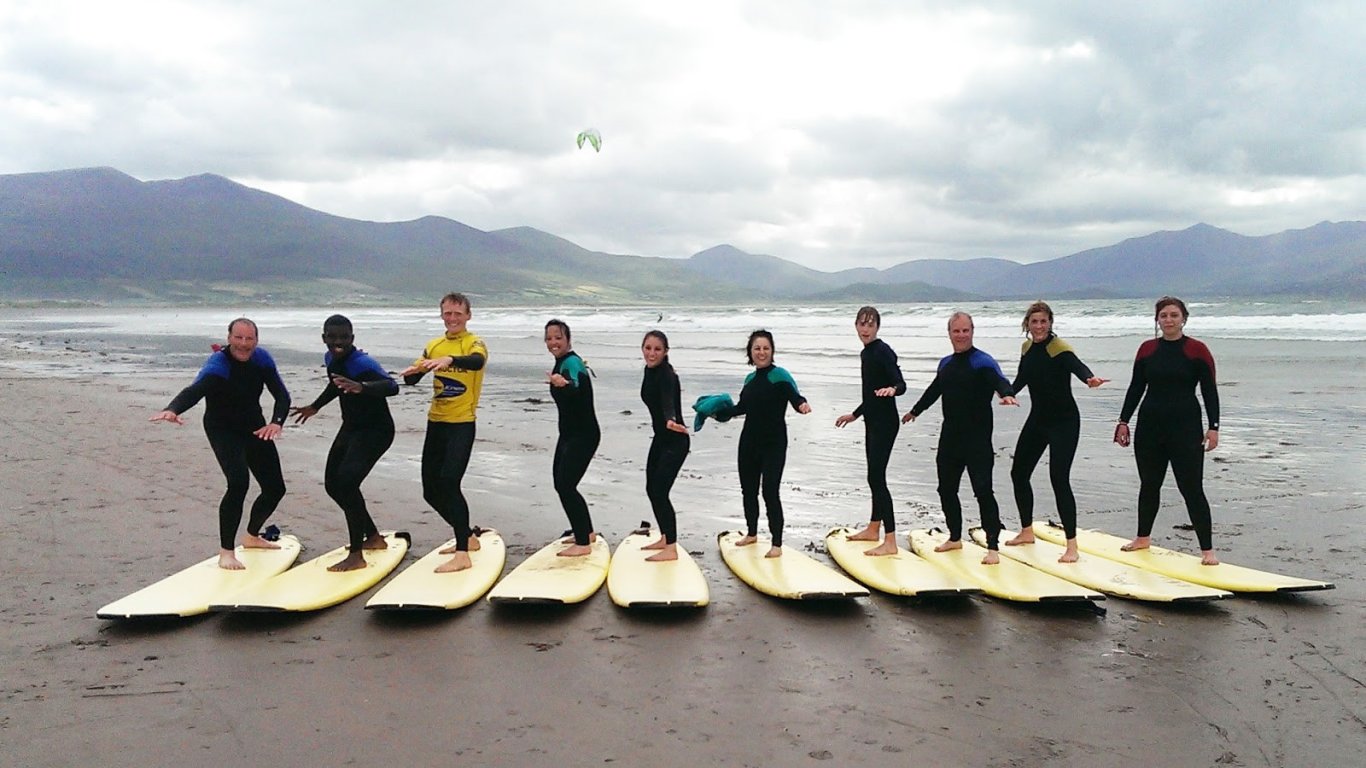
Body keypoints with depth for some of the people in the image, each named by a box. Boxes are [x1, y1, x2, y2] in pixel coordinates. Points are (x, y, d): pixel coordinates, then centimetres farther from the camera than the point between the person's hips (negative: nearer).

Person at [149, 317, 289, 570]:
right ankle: (226, 551, -16)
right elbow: (195, 390, -43)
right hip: (223, 430, -6)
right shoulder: (218, 364, -25)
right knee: (239, 482, -27)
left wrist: (277, 422, -31)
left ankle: (252, 537, 35)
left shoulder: (262, 358, -10)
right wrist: (172, 409, -64)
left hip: (254, 428, 6)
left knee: (275, 488, 8)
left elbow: (282, 395, -11)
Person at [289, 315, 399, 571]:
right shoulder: (330, 359, 0)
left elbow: (392, 387, -44)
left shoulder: (362, 363, -25)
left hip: (376, 431, -10)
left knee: (347, 482, -25)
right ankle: (374, 538, 27)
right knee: (333, 484, 12)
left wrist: (361, 387, -61)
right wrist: (315, 407, 34)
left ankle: (356, 556, -19)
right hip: (351, 428, 10)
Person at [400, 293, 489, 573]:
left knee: (449, 482, -21)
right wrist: (413, 372, -18)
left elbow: (477, 362, -30)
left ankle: (462, 554, -18)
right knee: (431, 491, 11)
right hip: (435, 423, 7)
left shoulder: (474, 343, -6)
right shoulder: (433, 346, 12)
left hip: (462, 424, -7)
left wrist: (449, 359, -48)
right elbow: (411, 379, 6)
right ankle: (467, 538, 29)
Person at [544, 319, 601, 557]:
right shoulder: (561, 363, 11)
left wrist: (564, 384, -59)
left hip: (584, 436, -10)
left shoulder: (572, 362, -18)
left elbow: (577, 390, -42)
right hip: (569, 434, 10)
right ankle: (587, 532, 27)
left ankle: (583, 543, -10)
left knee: (565, 485, -15)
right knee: (560, 483, 13)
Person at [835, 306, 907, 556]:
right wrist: (854, 414, 33)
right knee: (874, 477, 17)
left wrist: (892, 389, -44)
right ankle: (873, 529, 31)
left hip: (885, 423, -9)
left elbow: (901, 384, -22)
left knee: (876, 477, -12)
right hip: (872, 421, 9)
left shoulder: (883, 351, -12)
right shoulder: (865, 353, 14)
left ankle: (890, 542, -12)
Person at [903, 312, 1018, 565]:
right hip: (950, 437, 7)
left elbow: (998, 379, -27)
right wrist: (914, 411, 43)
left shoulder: (981, 361, -8)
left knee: (983, 490, -11)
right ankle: (955, 538, 30)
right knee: (946, 489, 13)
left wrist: (1007, 393, -50)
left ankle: (993, 547, -5)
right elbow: (934, 390, 30)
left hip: (977, 439, -7)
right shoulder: (946, 364, 14)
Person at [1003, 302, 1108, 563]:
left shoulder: (1059, 348, -18)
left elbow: (1077, 366, -38)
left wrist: (1089, 379, -58)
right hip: (1037, 419, 8)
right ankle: (1027, 532, 32)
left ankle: (1072, 546, -6)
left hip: (1064, 422, -7)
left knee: (1059, 479, -15)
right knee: (1018, 473, 12)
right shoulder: (1027, 347, 4)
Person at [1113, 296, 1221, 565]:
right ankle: (1143, 538, 31)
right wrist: (1123, 421, 7)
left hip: (1185, 427, -4)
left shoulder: (1197, 350, -3)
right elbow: (1136, 388, 10)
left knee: (1192, 489, -5)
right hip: (1150, 426, 4)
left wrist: (1213, 427, -10)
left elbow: (1209, 392, -4)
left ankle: (1207, 550, 2)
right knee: (1149, 485, 15)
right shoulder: (1147, 349, 6)